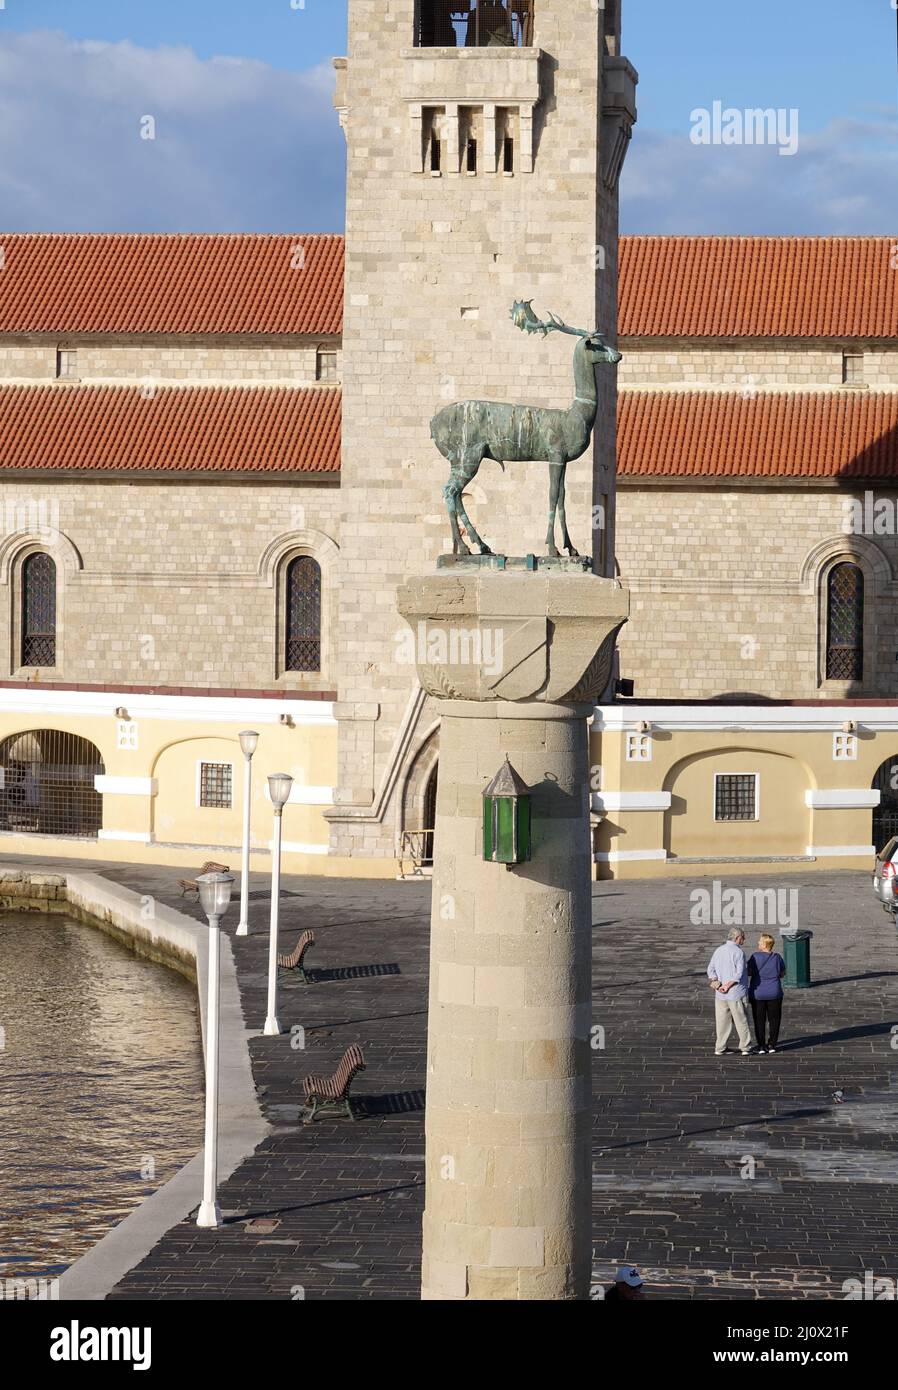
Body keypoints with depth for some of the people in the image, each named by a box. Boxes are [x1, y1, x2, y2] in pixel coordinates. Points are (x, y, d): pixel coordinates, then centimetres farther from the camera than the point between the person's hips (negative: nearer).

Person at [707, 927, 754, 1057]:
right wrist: (727, 986, -13)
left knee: (722, 1021, 10)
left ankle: (719, 1048, 11)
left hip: (720, 994, 6)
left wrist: (716, 983, -7)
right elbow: (739, 974, -19)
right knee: (742, 1021, 5)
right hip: (737, 993, -6)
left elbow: (711, 969, 3)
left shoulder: (718, 950, 9)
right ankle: (745, 1048, 10)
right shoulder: (738, 952, -12)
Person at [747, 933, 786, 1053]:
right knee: (774, 1019, 11)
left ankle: (761, 1046, 5)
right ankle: (772, 1045, 10)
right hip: (774, 993, 2)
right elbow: (782, 974, 5)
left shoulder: (756, 957, -12)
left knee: (759, 1020, 6)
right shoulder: (777, 957, -4)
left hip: (757, 993, -2)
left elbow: (749, 972, -9)